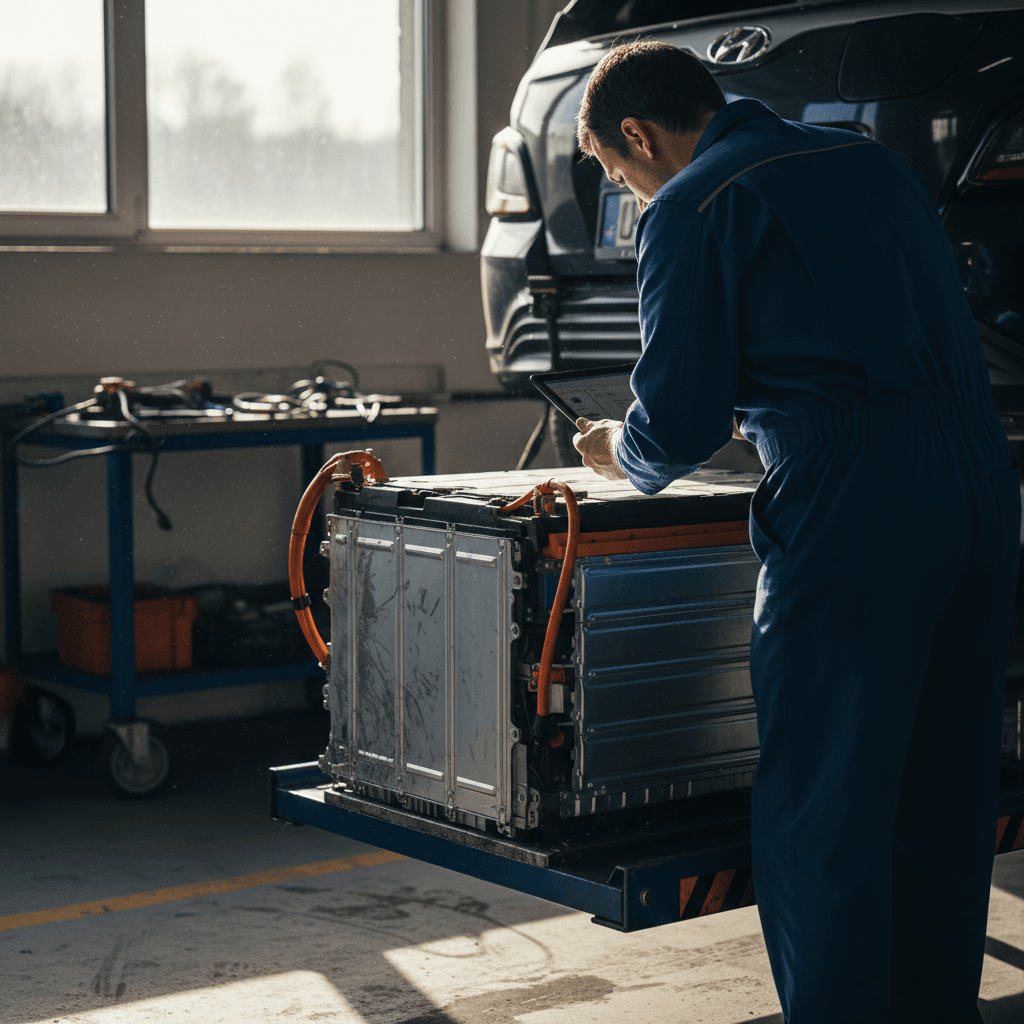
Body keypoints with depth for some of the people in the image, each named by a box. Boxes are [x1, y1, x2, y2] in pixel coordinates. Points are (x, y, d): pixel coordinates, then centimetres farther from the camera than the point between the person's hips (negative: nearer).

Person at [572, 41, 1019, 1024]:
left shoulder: (690, 208, -1)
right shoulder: (870, 160, 21)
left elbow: (678, 422, -4)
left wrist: (616, 451, 19)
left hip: (855, 512, -8)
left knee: (817, 814, 0)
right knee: (944, 802, 15)